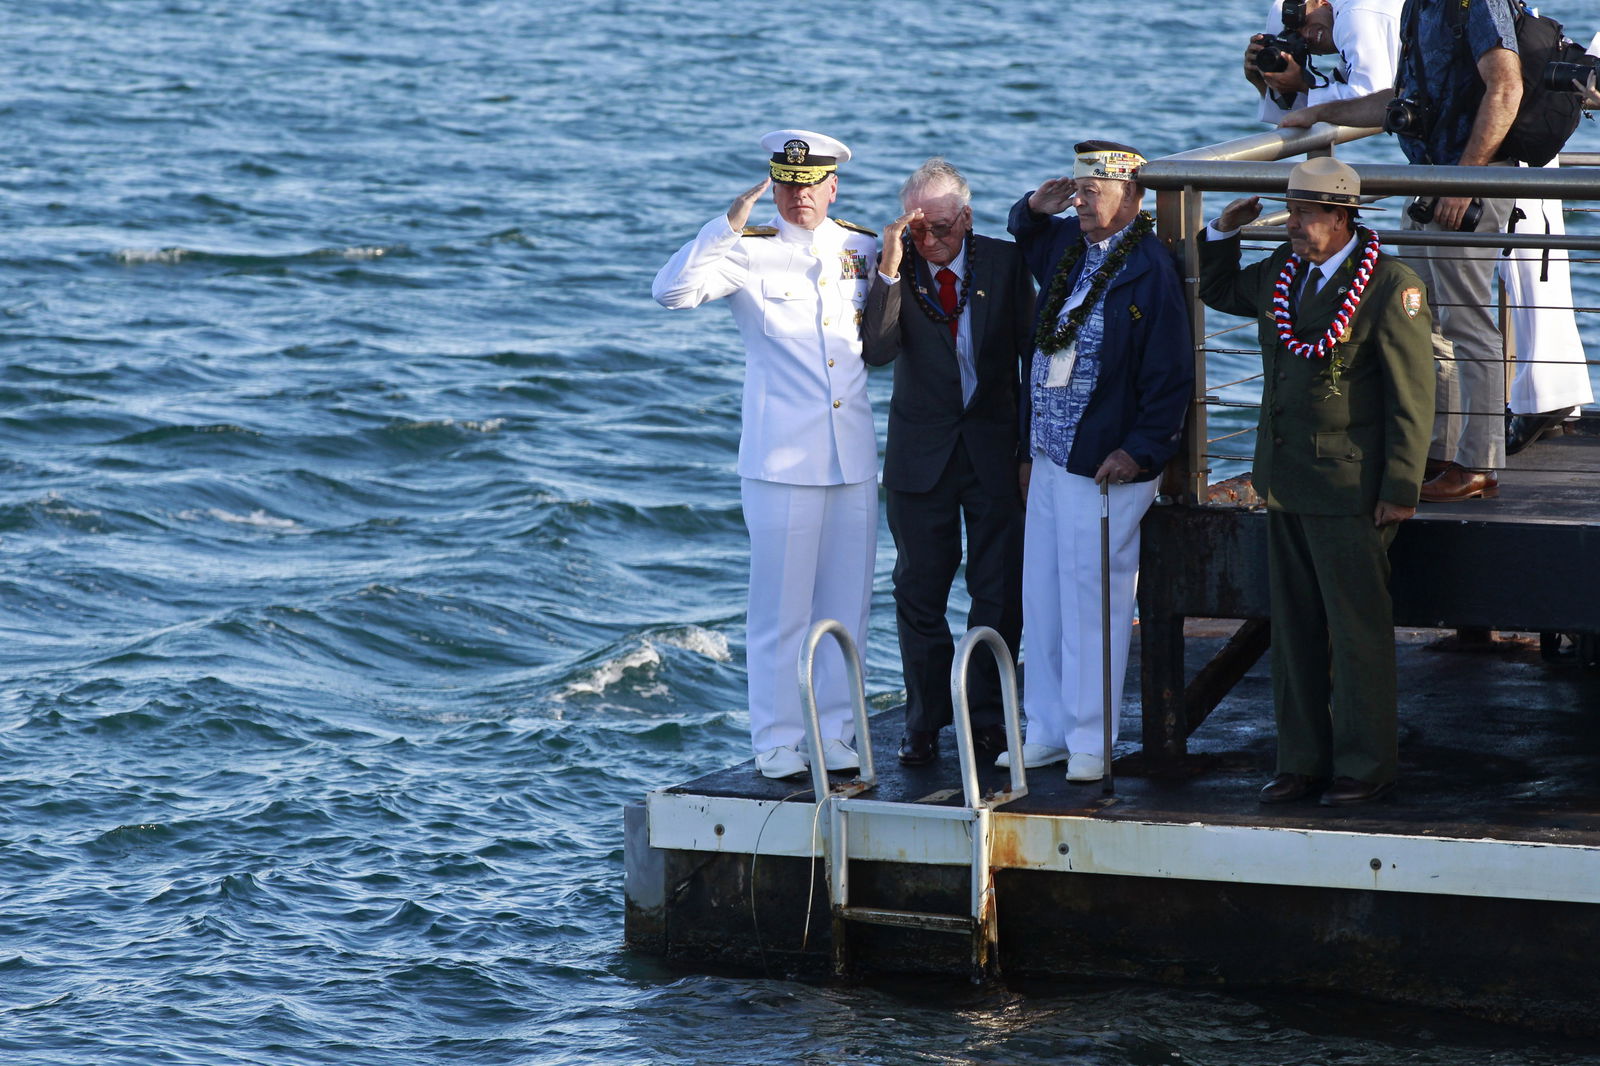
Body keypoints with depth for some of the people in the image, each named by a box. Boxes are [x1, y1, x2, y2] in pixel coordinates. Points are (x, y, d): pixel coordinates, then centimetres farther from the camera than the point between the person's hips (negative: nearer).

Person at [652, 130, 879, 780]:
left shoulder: (861, 248, 10)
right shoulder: (750, 251, -2)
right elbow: (671, 291, -18)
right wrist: (729, 225, -25)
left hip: (854, 458, 4)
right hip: (782, 459, -4)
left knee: (846, 607, 8)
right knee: (781, 609, -1)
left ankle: (835, 738, 17)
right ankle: (777, 745, 7)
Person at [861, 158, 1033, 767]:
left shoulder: (1005, 264, -3)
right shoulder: (897, 271, -5)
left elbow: (1031, 349, 3)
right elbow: (876, 350, -19)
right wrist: (890, 268, -27)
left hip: (995, 444, 0)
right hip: (922, 453, 0)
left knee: (1000, 592, 2)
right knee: (920, 591, 5)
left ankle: (988, 717, 14)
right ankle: (925, 722, 14)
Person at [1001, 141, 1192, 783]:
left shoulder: (1149, 268, -14)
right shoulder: (1067, 245, 10)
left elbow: (1170, 376, -15)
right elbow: (1023, 237, 35)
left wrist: (1140, 451, -17)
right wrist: (1037, 206, 13)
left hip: (1105, 466, -8)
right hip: (1050, 459, 8)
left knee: (1091, 603, -3)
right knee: (1041, 600, 12)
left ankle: (1091, 742, 5)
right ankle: (1047, 730, 21)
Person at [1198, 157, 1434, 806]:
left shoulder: (1390, 287, -12)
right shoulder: (1283, 272, 9)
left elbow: (1412, 398, -13)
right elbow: (1218, 291, 29)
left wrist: (1400, 490, -15)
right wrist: (1224, 231, 10)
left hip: (1349, 490, -7)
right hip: (1285, 484, 7)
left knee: (1357, 630, 0)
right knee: (1293, 629, 12)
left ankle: (1365, 766, 10)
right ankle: (1302, 759, 21)